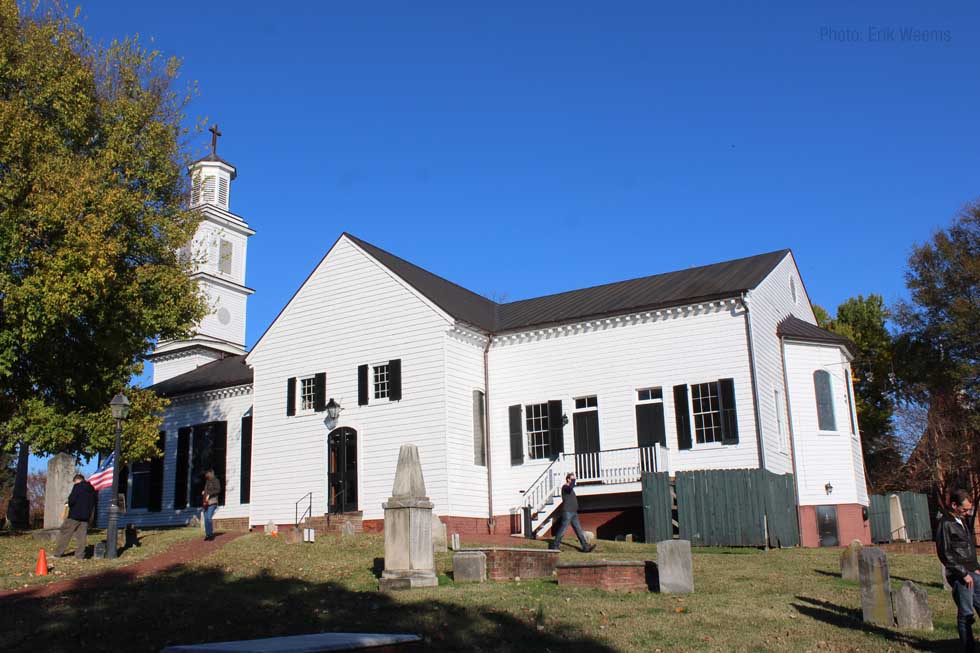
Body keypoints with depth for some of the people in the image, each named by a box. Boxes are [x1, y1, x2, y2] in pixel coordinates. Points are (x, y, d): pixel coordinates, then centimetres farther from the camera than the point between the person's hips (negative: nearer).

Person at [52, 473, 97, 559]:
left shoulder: (77, 486, -7)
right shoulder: (92, 489, 14)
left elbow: (72, 500, -15)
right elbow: (93, 503, 18)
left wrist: (70, 505, 5)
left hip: (74, 515, -6)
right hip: (85, 516, 6)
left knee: (65, 533, 4)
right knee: (81, 536, 7)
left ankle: (58, 553, 6)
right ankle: (80, 555, 3)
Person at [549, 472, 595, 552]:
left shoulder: (570, 488, 20)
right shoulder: (565, 487, -9)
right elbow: (571, 486, -33)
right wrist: (573, 479, -24)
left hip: (574, 512, 9)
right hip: (567, 512, -9)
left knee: (579, 530, 4)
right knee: (563, 529, -4)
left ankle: (586, 547, 1)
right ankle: (555, 545, 7)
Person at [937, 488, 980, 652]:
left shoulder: (964, 521, 15)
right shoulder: (946, 524, -11)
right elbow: (945, 554, -14)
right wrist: (964, 574, -13)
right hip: (959, 577, -8)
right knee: (966, 614, -2)